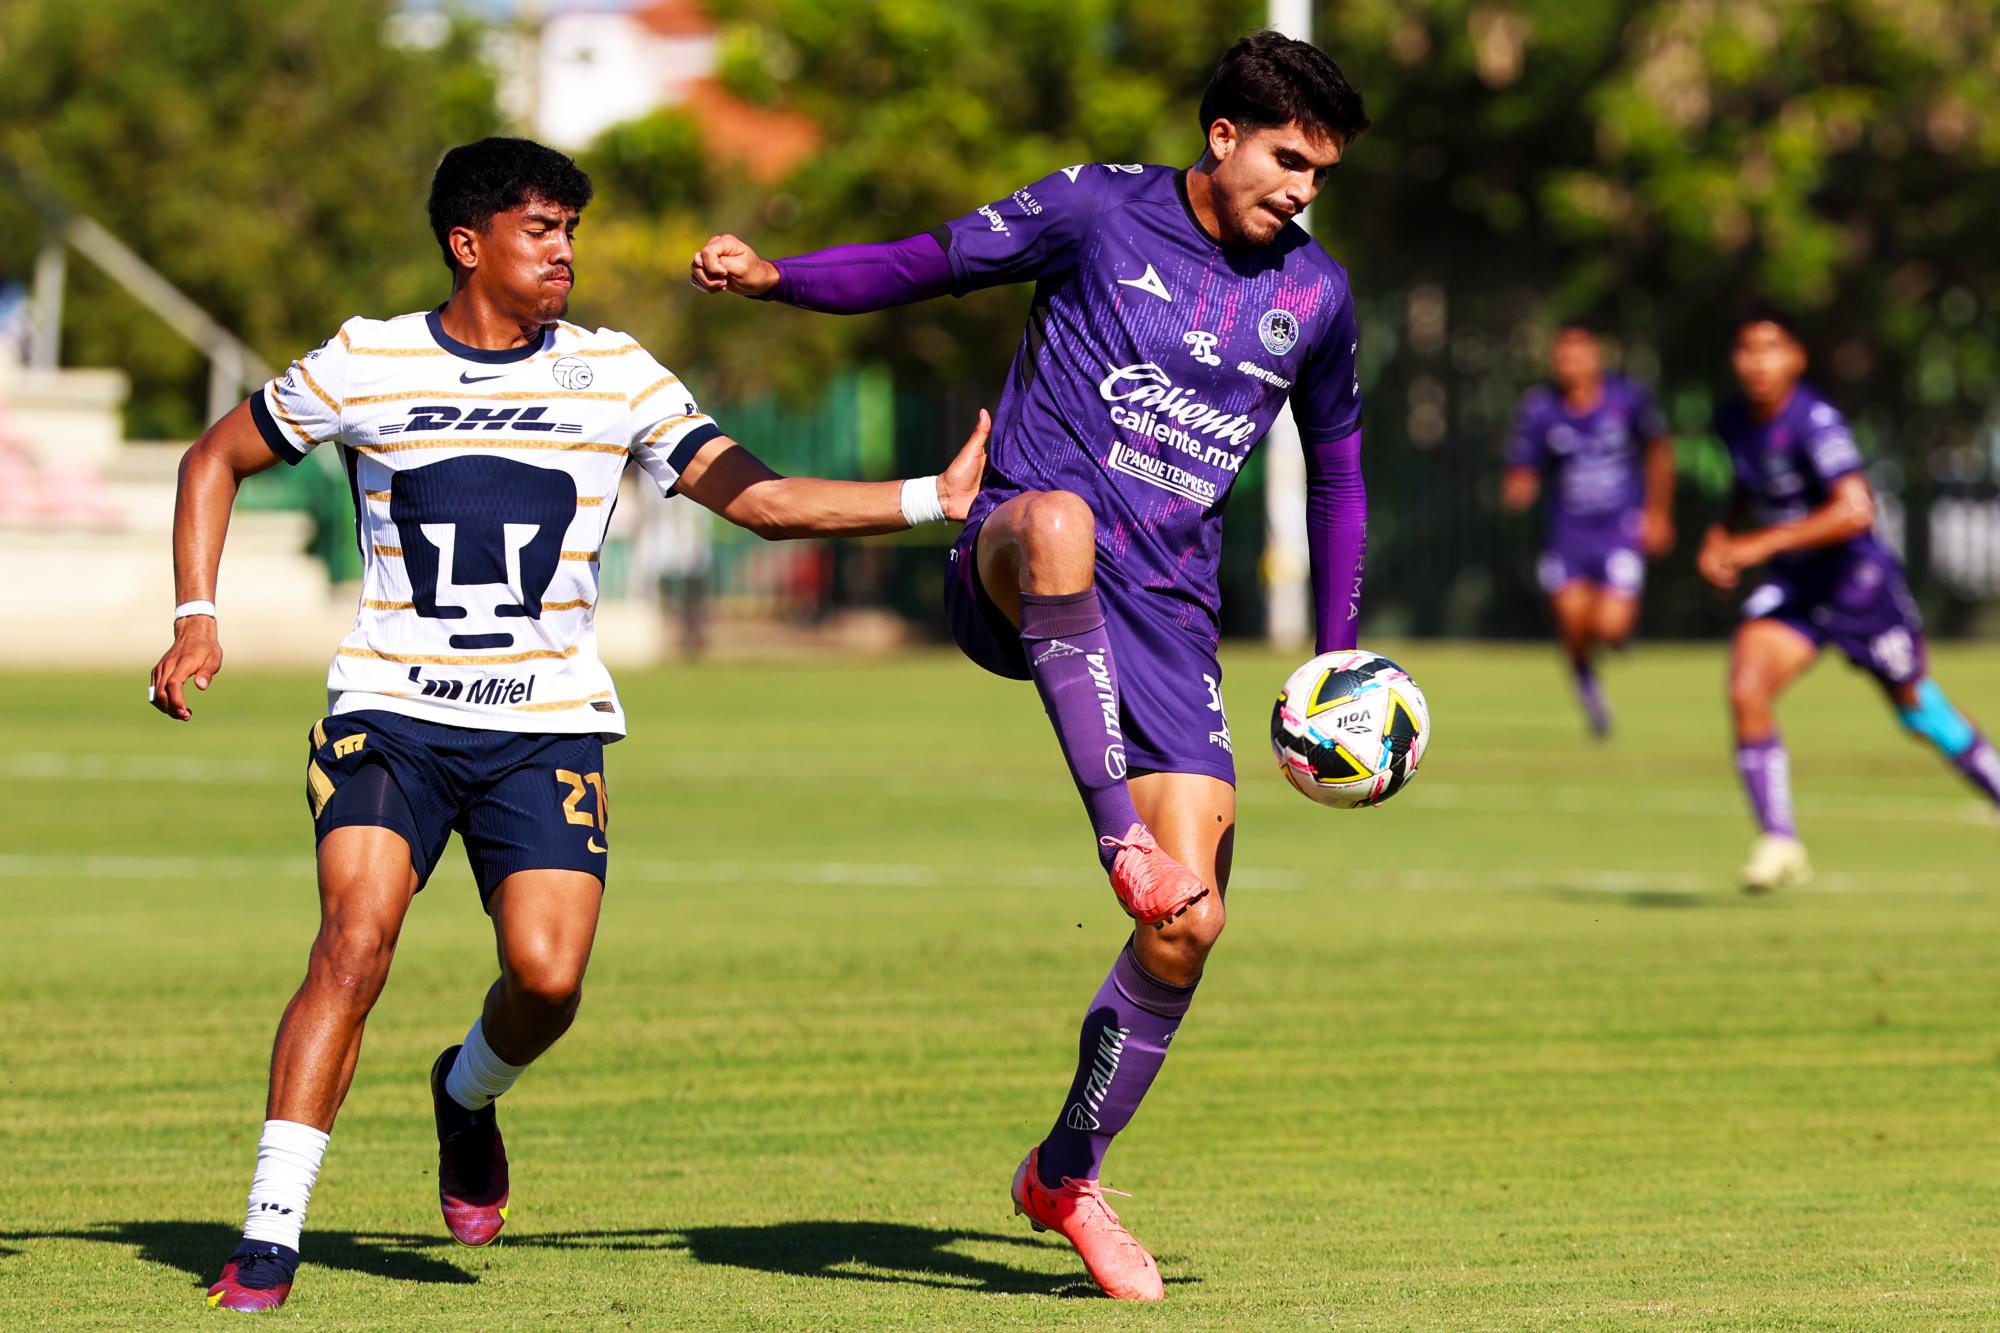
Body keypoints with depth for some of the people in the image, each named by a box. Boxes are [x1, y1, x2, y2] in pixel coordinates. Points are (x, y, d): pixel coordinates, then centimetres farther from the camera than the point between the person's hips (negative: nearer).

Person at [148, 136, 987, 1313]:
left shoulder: (615, 376, 5)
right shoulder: (365, 365, 2)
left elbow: (760, 499, 3)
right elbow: (216, 461, 15)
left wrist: (938, 498, -6)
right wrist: (197, 619, 3)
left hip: (549, 728, 1)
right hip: (390, 708, -1)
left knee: (549, 977, -16)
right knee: (355, 942, -20)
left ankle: (470, 1094, 21)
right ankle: (270, 1240, -17)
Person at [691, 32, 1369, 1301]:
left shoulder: (1316, 295, 11)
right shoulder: (1097, 211, 1)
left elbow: (1337, 473, 25)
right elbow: (926, 264, 6)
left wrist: (1340, 658, 21)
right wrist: (773, 277, -11)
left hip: (1166, 619, 4)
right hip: (1014, 575, -4)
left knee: (1188, 926, -6)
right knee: (1059, 520, -44)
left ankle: (1069, 1174, 16)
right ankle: (1120, 839, -45)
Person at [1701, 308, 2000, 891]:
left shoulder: (1815, 422, -24)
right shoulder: (1733, 420, -1)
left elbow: (1856, 510, -35)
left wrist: (1762, 544, -34)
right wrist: (1721, 537, 1)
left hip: (1858, 581, -5)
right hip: (1790, 590, 5)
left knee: (1919, 709, 9)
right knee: (1746, 691, -17)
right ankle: (1778, 843, -11)